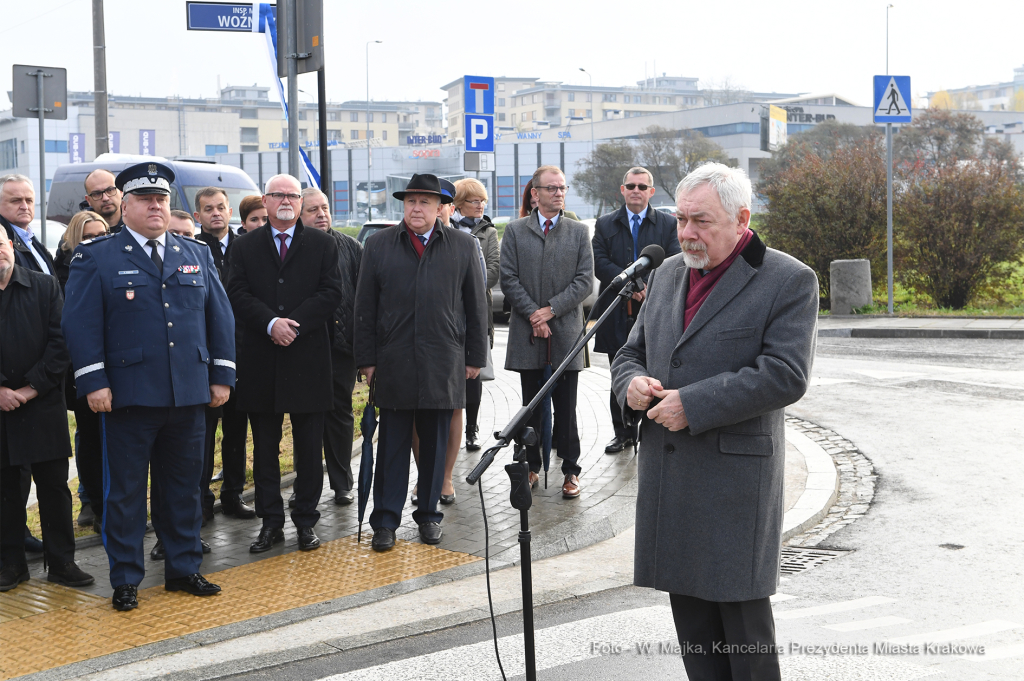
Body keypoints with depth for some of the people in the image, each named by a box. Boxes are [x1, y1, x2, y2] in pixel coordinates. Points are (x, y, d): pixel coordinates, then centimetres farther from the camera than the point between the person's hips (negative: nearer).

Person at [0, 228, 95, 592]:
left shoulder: (45, 287, 2)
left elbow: (60, 341, -3)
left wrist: (34, 386, -10)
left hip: (43, 404, 0)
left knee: (54, 486, 3)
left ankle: (61, 561, 13)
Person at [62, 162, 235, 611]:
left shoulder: (196, 254, 13)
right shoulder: (96, 257, 1)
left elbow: (220, 316, 13)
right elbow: (80, 322, -6)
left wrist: (222, 375, 7)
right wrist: (93, 381, -13)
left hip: (188, 395, 4)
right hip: (127, 394, -4)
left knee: (184, 486, 12)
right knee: (125, 490, 4)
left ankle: (184, 568, 24)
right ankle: (125, 580, 14)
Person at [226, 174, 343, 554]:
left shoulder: (322, 245, 6)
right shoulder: (245, 247, 9)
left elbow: (331, 293, -3)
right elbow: (237, 295, -1)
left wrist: (294, 323, -14)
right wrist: (270, 323, -17)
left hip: (308, 358, -1)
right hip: (261, 362, 1)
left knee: (309, 448, 4)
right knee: (265, 447, 7)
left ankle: (306, 522, 14)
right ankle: (271, 522, 15)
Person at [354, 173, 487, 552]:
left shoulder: (463, 247, 7)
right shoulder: (378, 246, 6)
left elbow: (475, 306, 8)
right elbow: (365, 307, 6)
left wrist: (475, 358, 5)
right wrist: (367, 360, 1)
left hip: (443, 365, 0)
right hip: (393, 364, 0)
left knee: (435, 445, 8)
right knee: (392, 445, 3)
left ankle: (429, 515, 22)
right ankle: (385, 521, 10)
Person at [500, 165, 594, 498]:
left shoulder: (579, 232, 7)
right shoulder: (515, 231, 6)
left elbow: (585, 281, 0)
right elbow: (508, 279, 1)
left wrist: (551, 309, -9)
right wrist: (533, 314, -9)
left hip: (565, 332, 0)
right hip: (528, 334, 1)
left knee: (566, 408, 2)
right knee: (531, 406, 9)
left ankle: (571, 470, 9)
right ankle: (531, 466, 18)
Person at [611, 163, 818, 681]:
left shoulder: (789, 281, -6)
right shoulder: (667, 273, 14)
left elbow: (785, 376, -16)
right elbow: (630, 352, 21)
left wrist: (693, 404, -18)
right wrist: (633, 383, -3)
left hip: (736, 477, -6)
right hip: (667, 475, 6)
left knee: (741, 612, 1)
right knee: (689, 612, 12)